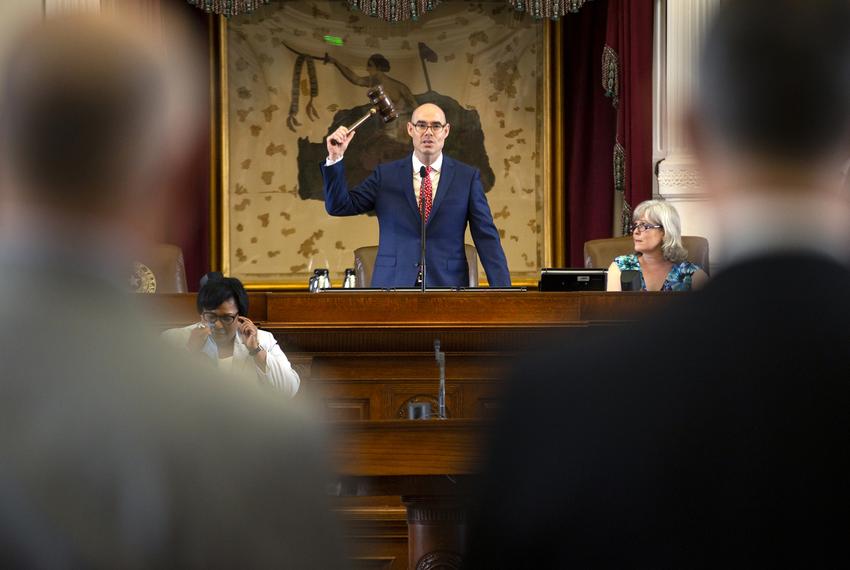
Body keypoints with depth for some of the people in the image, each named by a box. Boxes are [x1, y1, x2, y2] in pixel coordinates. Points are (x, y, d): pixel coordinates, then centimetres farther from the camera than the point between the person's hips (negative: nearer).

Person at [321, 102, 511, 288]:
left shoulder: (467, 177, 5)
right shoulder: (386, 175, 8)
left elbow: (487, 238, 2)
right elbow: (339, 206, 5)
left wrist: (501, 288, -7)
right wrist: (335, 158, -8)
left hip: (447, 287, 0)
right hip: (395, 284, 0)